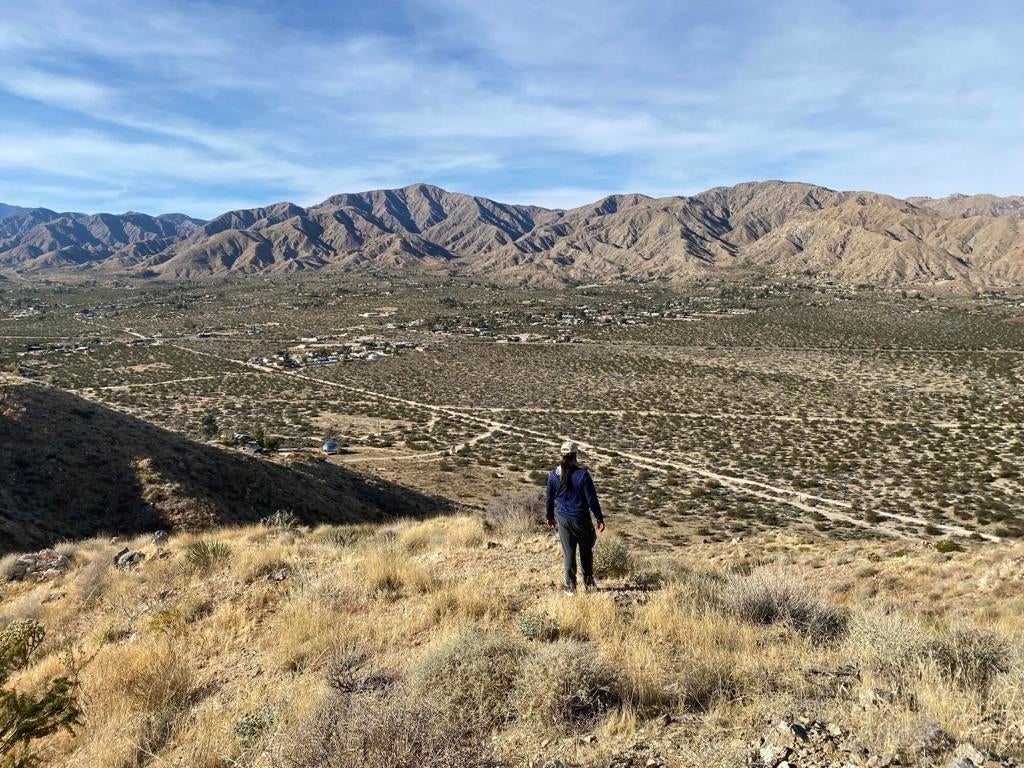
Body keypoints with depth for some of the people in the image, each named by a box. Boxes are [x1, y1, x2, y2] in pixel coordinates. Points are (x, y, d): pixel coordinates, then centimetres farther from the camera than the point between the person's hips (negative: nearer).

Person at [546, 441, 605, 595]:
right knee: (586, 550, 18)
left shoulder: (553, 475, -5)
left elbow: (550, 497, 6)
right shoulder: (582, 474, -17)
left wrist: (550, 516, 20)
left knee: (568, 553, 10)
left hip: (563, 519, 3)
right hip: (581, 519, -2)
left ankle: (570, 586, 12)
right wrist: (599, 519, -4)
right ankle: (588, 582, 26)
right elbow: (592, 499, -13)